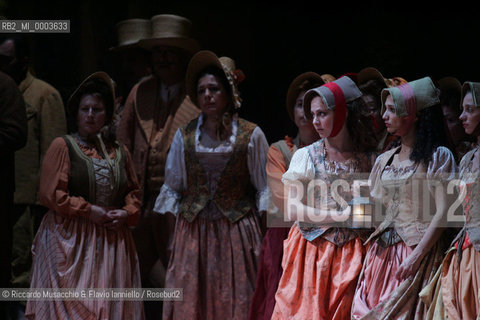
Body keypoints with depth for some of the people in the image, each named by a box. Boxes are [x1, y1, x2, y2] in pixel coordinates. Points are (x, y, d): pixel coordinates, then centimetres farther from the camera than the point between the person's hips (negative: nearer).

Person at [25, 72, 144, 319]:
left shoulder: (119, 152, 14)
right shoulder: (62, 146, 0)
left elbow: (133, 191, 19)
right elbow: (51, 193, -7)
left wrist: (126, 212, -3)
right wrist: (89, 211, -12)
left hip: (112, 241, 4)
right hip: (71, 240, -4)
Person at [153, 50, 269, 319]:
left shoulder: (251, 135, 0)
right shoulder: (185, 135, 6)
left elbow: (264, 187, 5)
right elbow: (173, 187, 14)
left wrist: (269, 233, -2)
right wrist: (170, 234, 9)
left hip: (237, 232, -2)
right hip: (193, 232, 2)